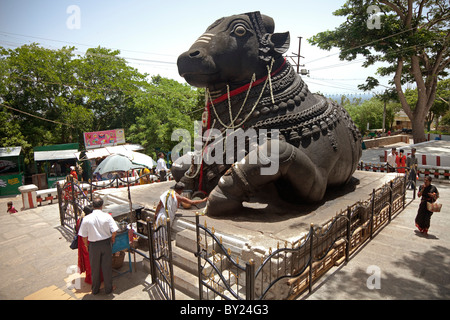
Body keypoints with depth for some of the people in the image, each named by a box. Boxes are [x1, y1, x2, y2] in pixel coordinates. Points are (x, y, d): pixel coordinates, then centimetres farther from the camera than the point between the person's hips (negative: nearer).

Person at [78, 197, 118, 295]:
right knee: (107, 267, 13)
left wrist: (87, 246, 12)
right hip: (106, 244, 0)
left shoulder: (86, 219, -11)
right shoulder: (107, 216, -13)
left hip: (93, 246, 1)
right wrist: (112, 238, 6)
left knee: (95, 268, 17)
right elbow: (114, 231, -15)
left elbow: (84, 236, -5)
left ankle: (95, 289, 33)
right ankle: (108, 289, 26)